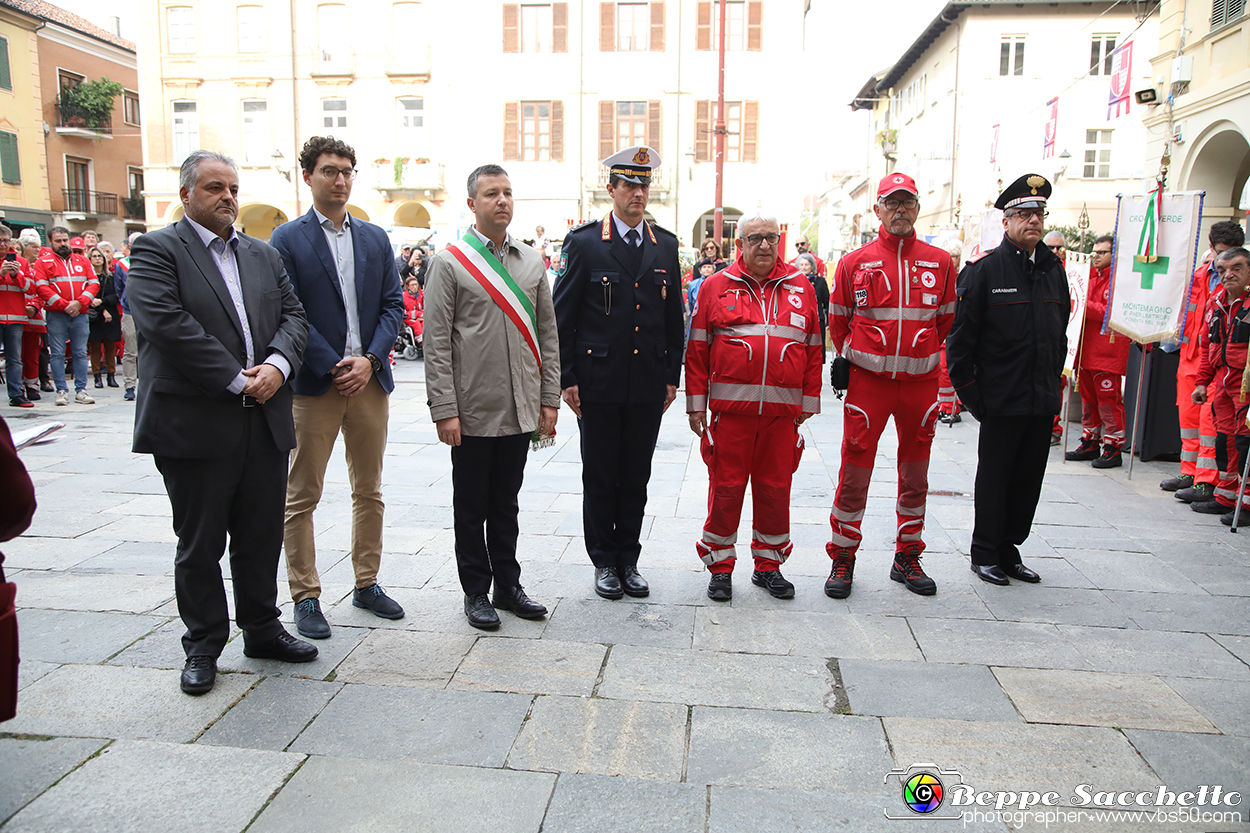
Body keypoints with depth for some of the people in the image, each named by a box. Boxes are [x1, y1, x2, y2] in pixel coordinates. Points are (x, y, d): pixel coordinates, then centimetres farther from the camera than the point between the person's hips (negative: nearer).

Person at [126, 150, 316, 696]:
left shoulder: (264, 255, 16)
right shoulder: (157, 251, -2)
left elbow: (293, 316, 9)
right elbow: (166, 323, -15)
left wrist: (277, 364, -11)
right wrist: (236, 379, -17)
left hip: (265, 421, 5)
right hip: (194, 425, -5)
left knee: (262, 537, 13)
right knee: (199, 544, 7)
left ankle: (261, 629, 30)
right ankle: (203, 647, 22)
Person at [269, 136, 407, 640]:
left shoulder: (375, 238, 11)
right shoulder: (288, 240, -1)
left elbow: (393, 305, 7)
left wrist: (370, 360, -8)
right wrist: (334, 367, -13)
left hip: (369, 378, 4)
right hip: (313, 385, -4)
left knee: (369, 490, 12)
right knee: (301, 497, 3)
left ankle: (367, 584, 25)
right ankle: (306, 597, 14)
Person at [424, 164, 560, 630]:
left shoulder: (532, 262, 9)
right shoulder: (449, 263, -4)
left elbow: (547, 334, 11)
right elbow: (436, 343, -7)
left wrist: (550, 399, 6)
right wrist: (444, 410, -12)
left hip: (521, 411, 4)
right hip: (472, 412, -4)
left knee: (506, 504, 15)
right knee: (471, 507, 9)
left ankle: (508, 585, 27)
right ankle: (476, 592, 22)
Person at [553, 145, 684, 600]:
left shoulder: (666, 245, 9)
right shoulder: (583, 242, -2)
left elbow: (674, 317, 13)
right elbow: (563, 315, -3)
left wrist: (672, 376, 8)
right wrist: (567, 377, -7)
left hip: (649, 386, 3)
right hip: (598, 383, -3)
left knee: (636, 477, 10)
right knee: (599, 477, 7)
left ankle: (629, 559, 24)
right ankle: (604, 562, 21)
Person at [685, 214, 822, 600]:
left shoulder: (801, 288, 10)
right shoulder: (717, 286, 4)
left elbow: (813, 350, 11)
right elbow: (697, 348, 3)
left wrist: (809, 402, 7)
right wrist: (696, 403, -1)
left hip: (783, 410, 2)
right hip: (730, 408, -2)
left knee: (775, 488, 8)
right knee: (726, 487, 3)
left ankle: (769, 565, 24)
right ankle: (720, 565, 18)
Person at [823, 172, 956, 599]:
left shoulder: (939, 262, 5)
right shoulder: (855, 263, 1)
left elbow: (945, 320, 15)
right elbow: (838, 322, 9)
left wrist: (918, 352, 13)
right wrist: (854, 357, 9)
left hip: (920, 382, 2)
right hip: (867, 381, -2)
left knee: (915, 474, 11)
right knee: (854, 472, -1)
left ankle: (907, 559, 26)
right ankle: (843, 559, 13)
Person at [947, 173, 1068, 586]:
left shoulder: (1054, 269, 11)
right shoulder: (984, 270, -8)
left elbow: (1060, 332, 19)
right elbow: (961, 334, -9)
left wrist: (1054, 379, 13)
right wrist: (968, 389, -11)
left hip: (1043, 399, 6)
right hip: (1001, 400, -6)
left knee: (1028, 478, 12)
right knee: (994, 478, 5)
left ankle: (1008, 550, 26)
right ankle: (985, 555, 19)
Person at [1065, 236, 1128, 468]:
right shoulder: (1092, 275, 19)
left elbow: (1110, 312, -16)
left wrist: (1083, 305, -18)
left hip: (1108, 350, -8)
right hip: (1087, 348, 8)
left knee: (1108, 400, -5)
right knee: (1088, 396, 13)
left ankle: (1113, 449, 1)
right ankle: (1090, 443, 21)